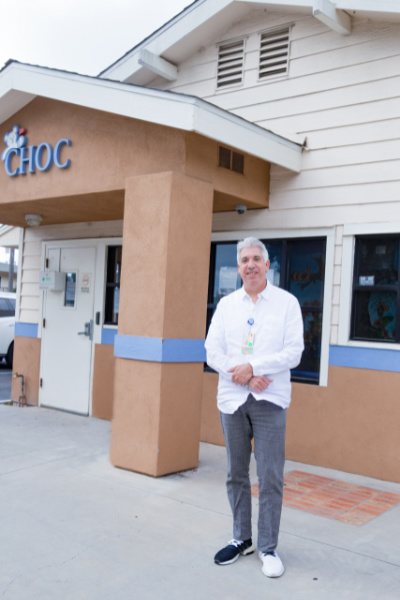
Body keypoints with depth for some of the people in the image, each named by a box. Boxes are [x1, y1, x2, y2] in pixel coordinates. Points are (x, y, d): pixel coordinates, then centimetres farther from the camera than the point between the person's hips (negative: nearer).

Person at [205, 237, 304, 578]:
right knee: (237, 474, 12)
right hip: (232, 398, 3)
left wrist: (252, 366, -16)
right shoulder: (226, 304, 8)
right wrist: (245, 378, -12)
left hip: (269, 400, -3)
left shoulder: (287, 302, 0)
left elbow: (294, 353, -8)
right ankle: (242, 539, 28)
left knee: (271, 478, 0)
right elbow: (212, 352, 1)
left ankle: (268, 548, 15)